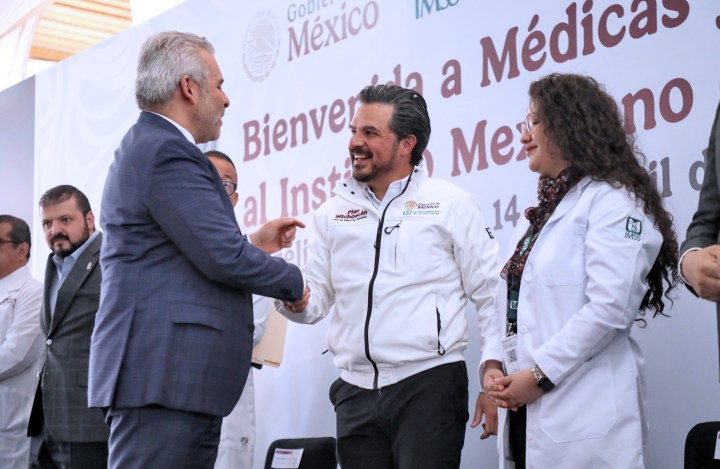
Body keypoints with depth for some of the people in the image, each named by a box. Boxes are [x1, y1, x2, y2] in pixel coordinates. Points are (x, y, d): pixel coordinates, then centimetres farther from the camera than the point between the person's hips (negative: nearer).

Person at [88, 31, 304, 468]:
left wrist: (252, 246, 21)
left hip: (172, 374, 11)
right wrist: (295, 281, -2)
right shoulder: (167, 152, -13)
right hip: (165, 377, -11)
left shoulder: (146, 146, 21)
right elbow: (224, 259, -17)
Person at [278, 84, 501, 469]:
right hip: (356, 391, 4)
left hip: (429, 383, -4)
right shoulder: (334, 213, 11)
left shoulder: (450, 205, 0)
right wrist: (295, 301, -12)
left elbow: (491, 296, -1)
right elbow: (317, 300, 11)